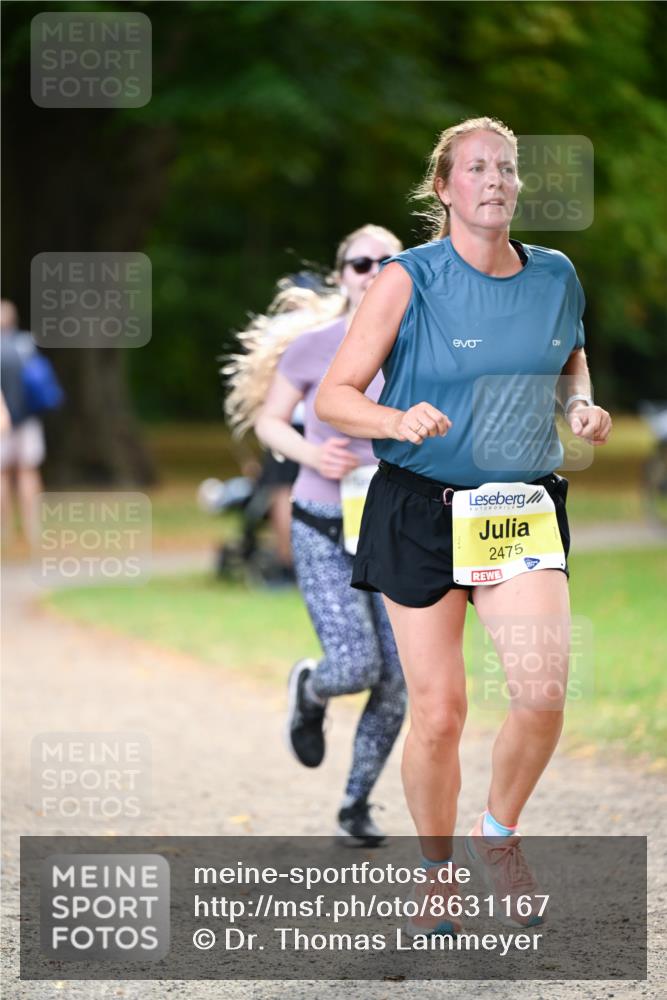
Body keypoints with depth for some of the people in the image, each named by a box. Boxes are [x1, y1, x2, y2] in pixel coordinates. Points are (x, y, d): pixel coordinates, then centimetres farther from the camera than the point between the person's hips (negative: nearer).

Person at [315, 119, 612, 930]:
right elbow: (333, 398, -7)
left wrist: (582, 405, 4)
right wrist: (398, 421, -27)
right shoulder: (409, 279, -7)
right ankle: (435, 874, 22)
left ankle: (499, 835, 11)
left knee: (543, 690, -16)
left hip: (526, 511, 3)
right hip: (421, 510, -2)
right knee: (437, 712, -1)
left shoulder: (556, 276, 5)